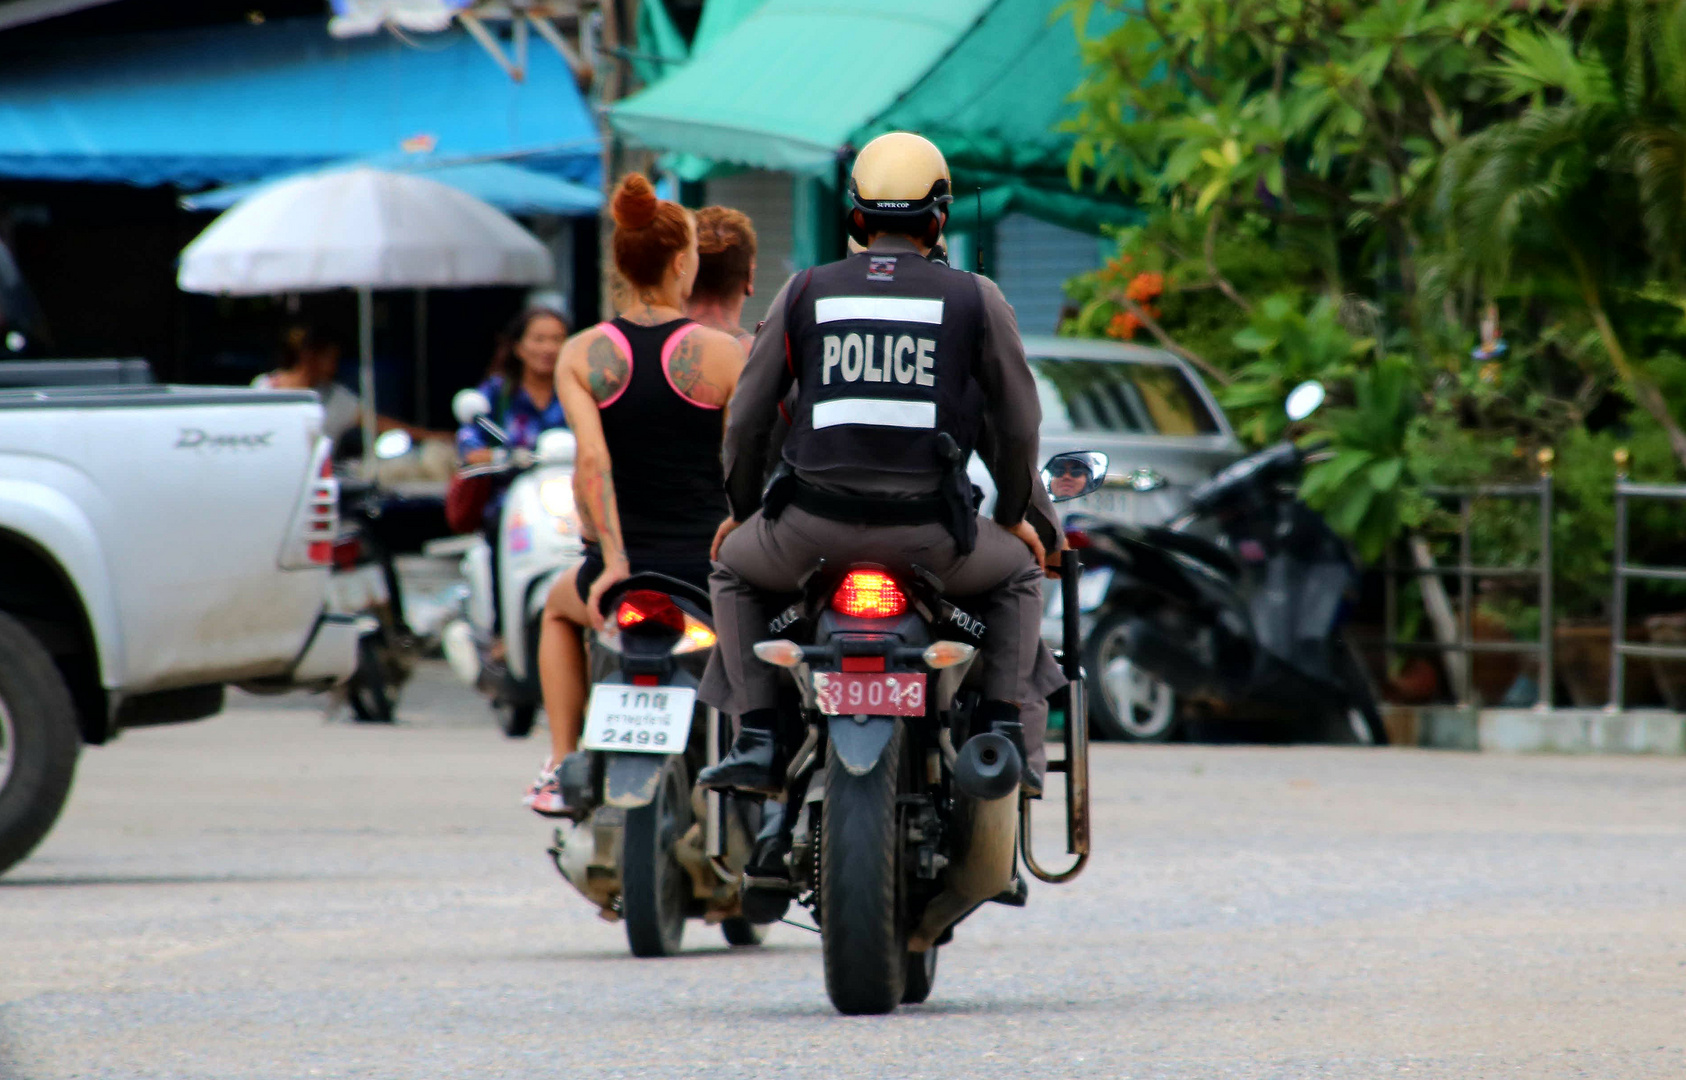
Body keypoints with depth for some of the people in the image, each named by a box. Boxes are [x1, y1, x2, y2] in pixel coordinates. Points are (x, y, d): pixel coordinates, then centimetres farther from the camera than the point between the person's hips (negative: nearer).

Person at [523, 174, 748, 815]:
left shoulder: (582, 354, -2)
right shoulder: (722, 354, -7)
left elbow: (590, 460, -12)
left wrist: (613, 560, -11)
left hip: (618, 578, 2)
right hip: (708, 567, -2)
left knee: (560, 608, 37)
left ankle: (561, 768, 27)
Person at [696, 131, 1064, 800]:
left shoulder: (805, 293, 8)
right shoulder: (976, 299, 5)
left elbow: (747, 419, 11)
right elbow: (1017, 425, 8)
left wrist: (742, 510, 27)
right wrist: (1015, 515, 26)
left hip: (812, 526, 0)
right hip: (929, 534, 0)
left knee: (736, 569, 32)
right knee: (1017, 573, 30)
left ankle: (756, 739, 17)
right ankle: (1008, 736, 13)